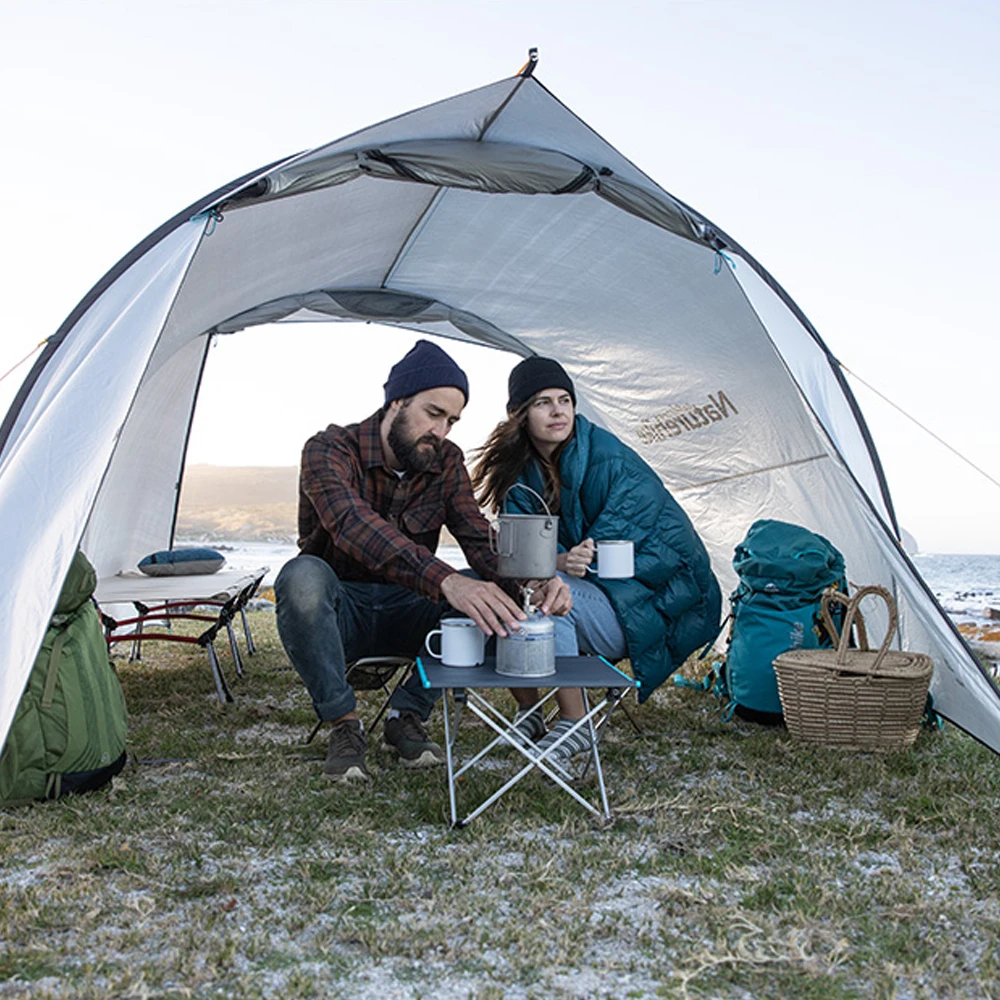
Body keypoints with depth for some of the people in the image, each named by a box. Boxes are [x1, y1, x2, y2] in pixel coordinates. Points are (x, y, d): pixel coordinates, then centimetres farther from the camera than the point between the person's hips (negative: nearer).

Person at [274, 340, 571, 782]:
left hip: (406, 614, 4)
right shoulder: (329, 450, -20)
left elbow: (481, 542, -10)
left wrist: (531, 584, -34)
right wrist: (445, 580, -55)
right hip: (337, 613, -3)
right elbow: (355, 526, -40)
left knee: (484, 595, -24)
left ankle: (407, 714, -8)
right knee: (302, 576, -38)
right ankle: (344, 724, -19)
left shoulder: (446, 462, -3)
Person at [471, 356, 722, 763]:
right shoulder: (522, 472, 1)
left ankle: (574, 724, -16)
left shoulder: (609, 461, -18)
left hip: (648, 606, -6)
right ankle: (527, 712, 2)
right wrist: (561, 561, -31)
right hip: (586, 594, 7)